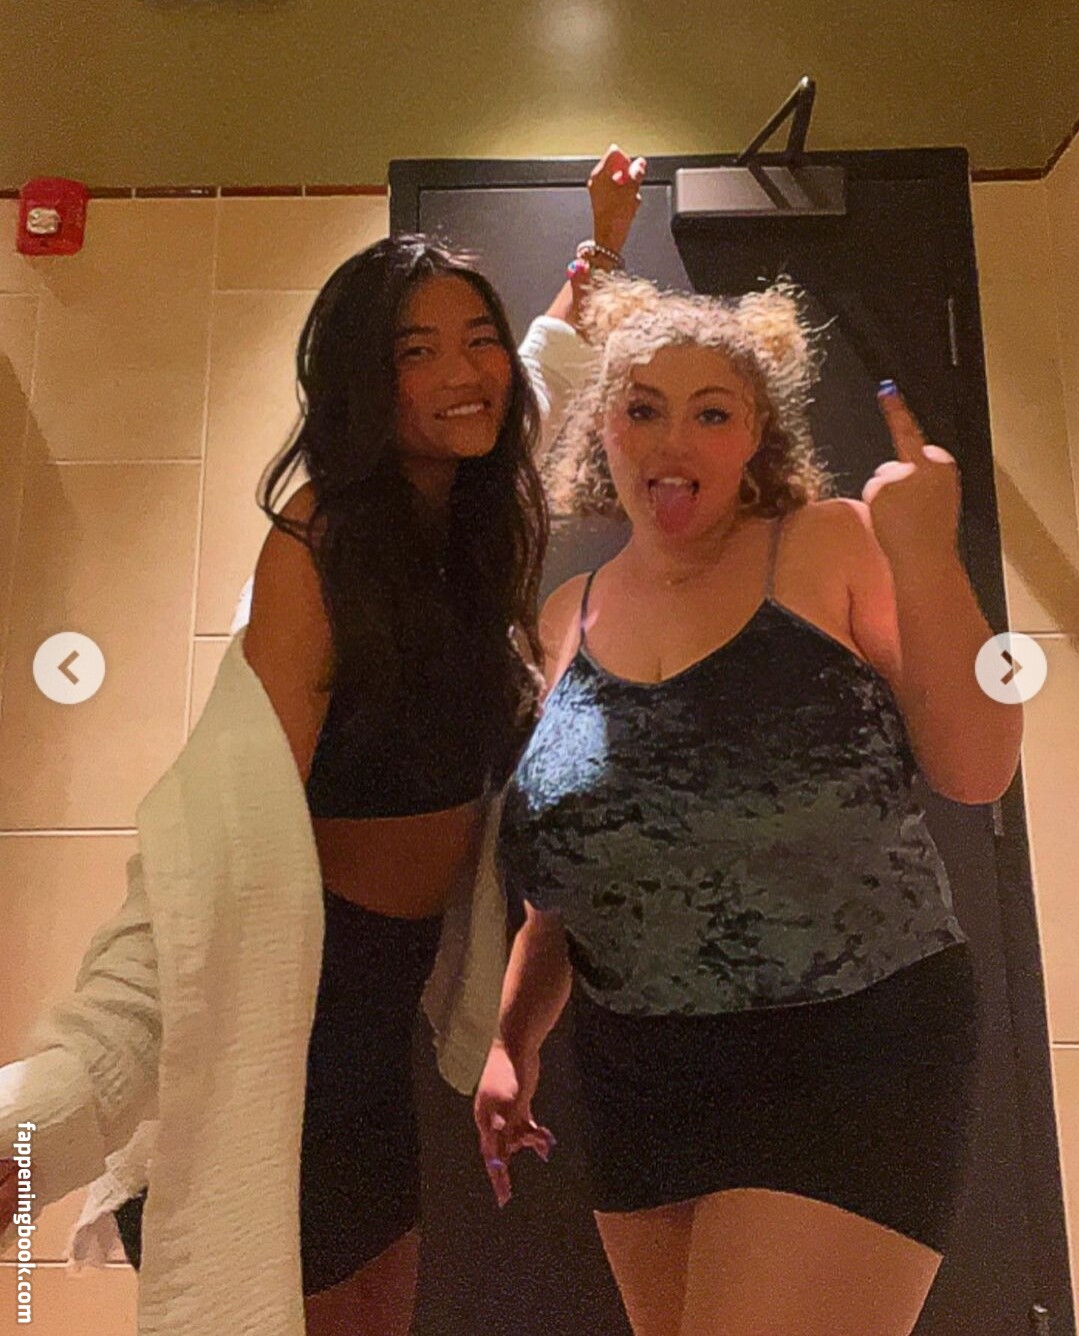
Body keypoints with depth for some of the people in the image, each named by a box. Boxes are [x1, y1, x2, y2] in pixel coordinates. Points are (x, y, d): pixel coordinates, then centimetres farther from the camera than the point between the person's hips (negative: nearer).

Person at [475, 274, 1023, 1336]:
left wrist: (924, 559, -21)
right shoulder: (566, 623, 5)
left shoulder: (831, 549, -5)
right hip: (639, 1076, 5)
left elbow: (975, 770, -11)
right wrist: (512, 1039, 10)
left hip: (849, 1056, -4)